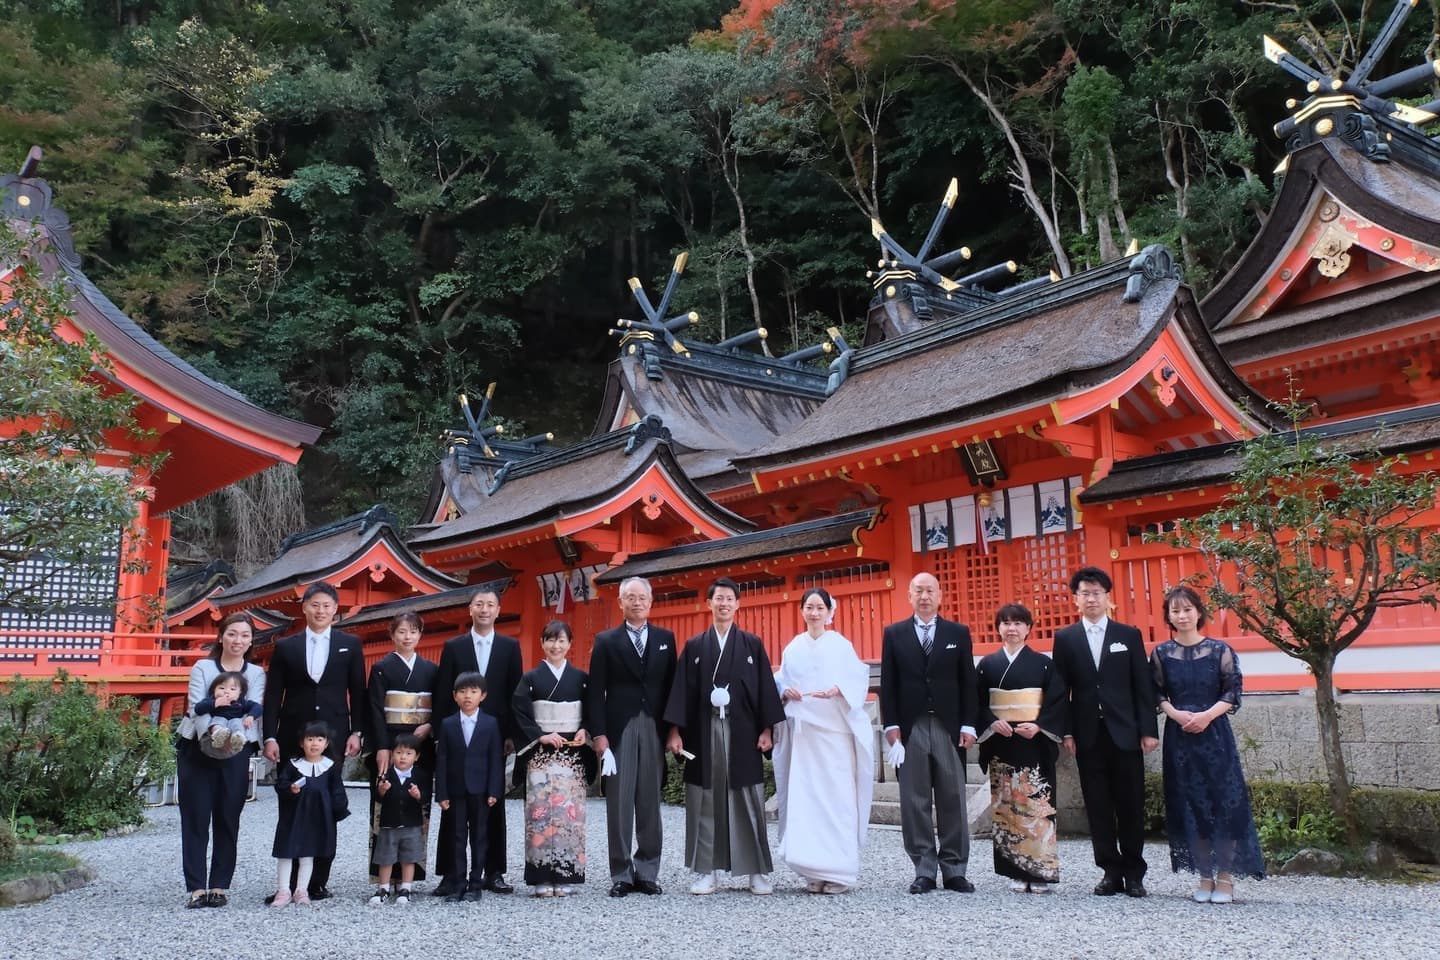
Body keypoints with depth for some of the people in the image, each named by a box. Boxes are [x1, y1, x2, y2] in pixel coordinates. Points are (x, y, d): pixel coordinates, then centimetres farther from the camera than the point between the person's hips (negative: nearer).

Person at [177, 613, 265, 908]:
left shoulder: (257, 674, 7)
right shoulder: (202, 668, 4)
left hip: (236, 753, 1)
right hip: (197, 749, -1)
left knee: (228, 819, 2)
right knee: (195, 818, -1)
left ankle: (220, 885, 9)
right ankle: (196, 887, 3)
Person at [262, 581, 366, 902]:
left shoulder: (350, 644, 7)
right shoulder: (285, 646, 8)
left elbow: (357, 692, 6)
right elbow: (273, 695, 6)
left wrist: (356, 732, -1)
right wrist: (270, 737, -2)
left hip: (333, 734, -1)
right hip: (293, 735, 1)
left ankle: (319, 880, 7)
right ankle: (291, 881, 11)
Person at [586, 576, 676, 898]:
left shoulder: (666, 639, 11)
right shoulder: (606, 641, 6)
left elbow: (671, 686, 9)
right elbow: (596, 692, 1)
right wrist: (599, 734, -6)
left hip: (654, 729, 2)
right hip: (619, 730, -1)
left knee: (650, 803, 6)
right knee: (619, 804, 1)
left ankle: (648, 873, 14)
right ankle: (621, 875, 9)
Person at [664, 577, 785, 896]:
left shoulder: (752, 645, 7)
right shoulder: (694, 646, 9)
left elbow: (765, 687, 4)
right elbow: (682, 689, 5)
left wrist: (766, 729, -3)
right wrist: (675, 731, -3)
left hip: (742, 731, -1)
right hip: (704, 731, 1)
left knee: (749, 801, 1)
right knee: (706, 802, 3)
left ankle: (759, 872, 8)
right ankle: (707, 871, 11)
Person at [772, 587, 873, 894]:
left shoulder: (841, 645, 3)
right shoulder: (793, 648, 12)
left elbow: (859, 679, -4)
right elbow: (780, 682, 15)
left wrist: (837, 689, -20)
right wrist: (785, 692, -6)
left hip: (835, 730, -3)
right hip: (802, 730, 3)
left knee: (837, 796, -5)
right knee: (805, 797, 0)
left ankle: (840, 870, 2)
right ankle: (815, 871, 8)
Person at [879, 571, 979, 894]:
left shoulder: (958, 633, 8)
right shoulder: (894, 634, 7)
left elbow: (968, 683, 6)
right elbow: (887, 684, 4)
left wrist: (968, 726, 0)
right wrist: (892, 727, -3)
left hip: (949, 728, 0)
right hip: (910, 729, 0)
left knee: (953, 801, 3)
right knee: (915, 802, 2)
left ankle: (954, 870, 11)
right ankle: (924, 871, 8)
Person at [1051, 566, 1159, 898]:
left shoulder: (1129, 635, 6)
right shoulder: (1065, 639, 6)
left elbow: (1143, 686, 4)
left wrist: (1148, 730, -2)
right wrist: (1066, 732, -2)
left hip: (1125, 733, 0)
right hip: (1088, 735, 1)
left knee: (1131, 805, 4)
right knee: (1098, 807, 3)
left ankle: (1134, 873, 14)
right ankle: (1111, 871, 12)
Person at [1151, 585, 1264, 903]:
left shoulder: (1219, 649, -1)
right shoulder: (1161, 653, 4)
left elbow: (1233, 692, -2)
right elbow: (1157, 695, 7)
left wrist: (1207, 715, -14)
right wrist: (1176, 714, -11)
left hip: (1215, 733, -2)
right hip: (1179, 736, 2)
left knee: (1224, 801, -2)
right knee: (1189, 805, 5)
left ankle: (1226, 878, 9)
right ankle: (1205, 877, 15)